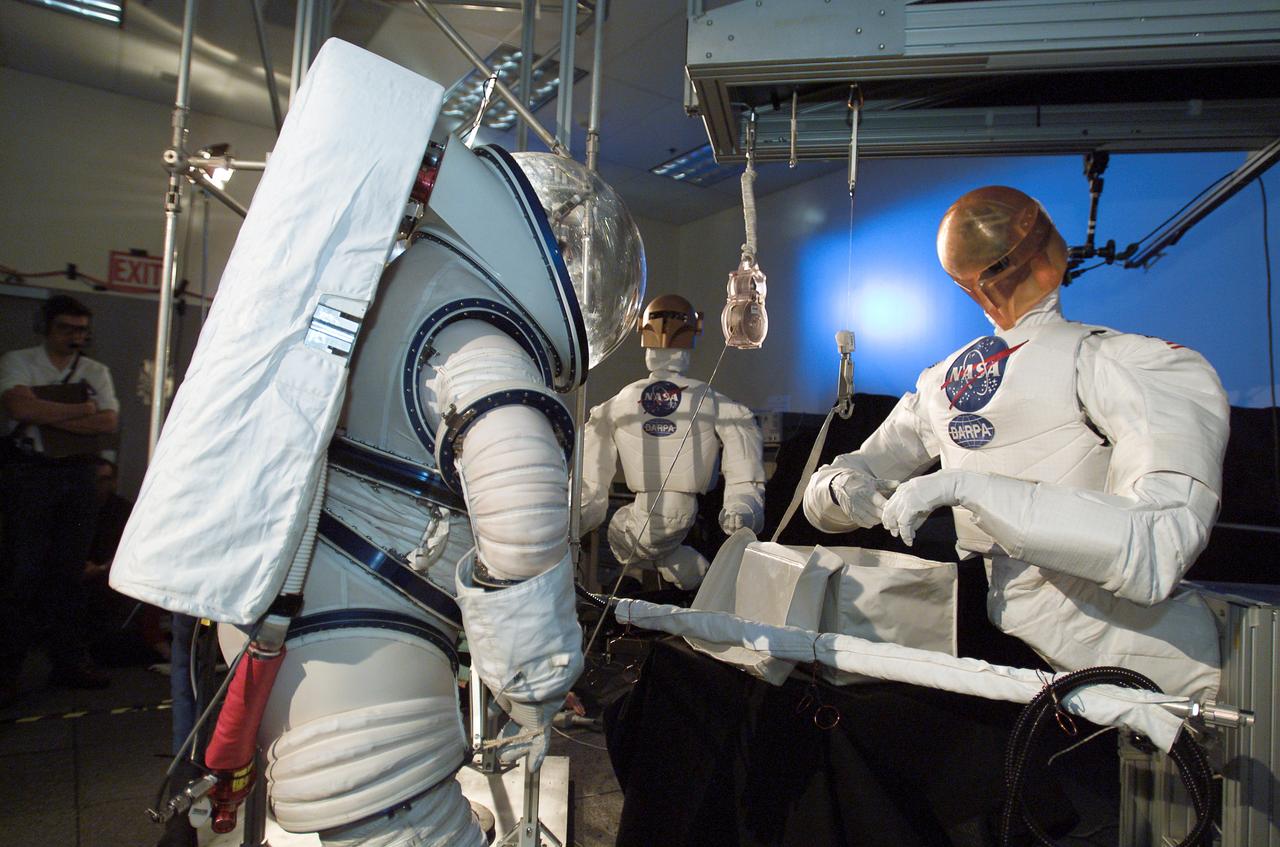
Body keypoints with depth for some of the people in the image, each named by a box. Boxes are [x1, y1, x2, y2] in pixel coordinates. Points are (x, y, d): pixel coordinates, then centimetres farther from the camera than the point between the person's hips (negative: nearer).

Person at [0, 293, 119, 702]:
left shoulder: (96, 372, 12)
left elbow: (109, 421, -3)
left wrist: (50, 416, -11)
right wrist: (81, 410, -8)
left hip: (78, 475, 3)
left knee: (68, 572, 7)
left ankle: (69, 662, 14)